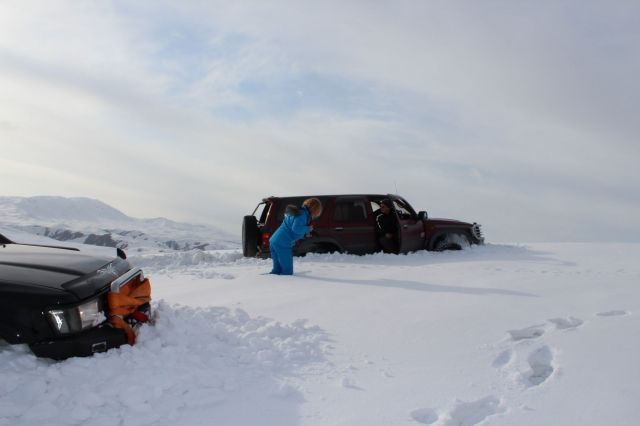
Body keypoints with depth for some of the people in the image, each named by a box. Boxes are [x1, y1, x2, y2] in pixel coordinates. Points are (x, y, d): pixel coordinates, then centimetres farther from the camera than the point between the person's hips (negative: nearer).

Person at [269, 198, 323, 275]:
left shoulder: (298, 212, 22)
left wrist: (304, 234, 19)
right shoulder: (303, 214, -8)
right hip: (283, 244, -10)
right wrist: (308, 229, -6)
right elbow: (296, 228, -22)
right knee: (287, 271, -5)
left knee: (277, 269, 15)